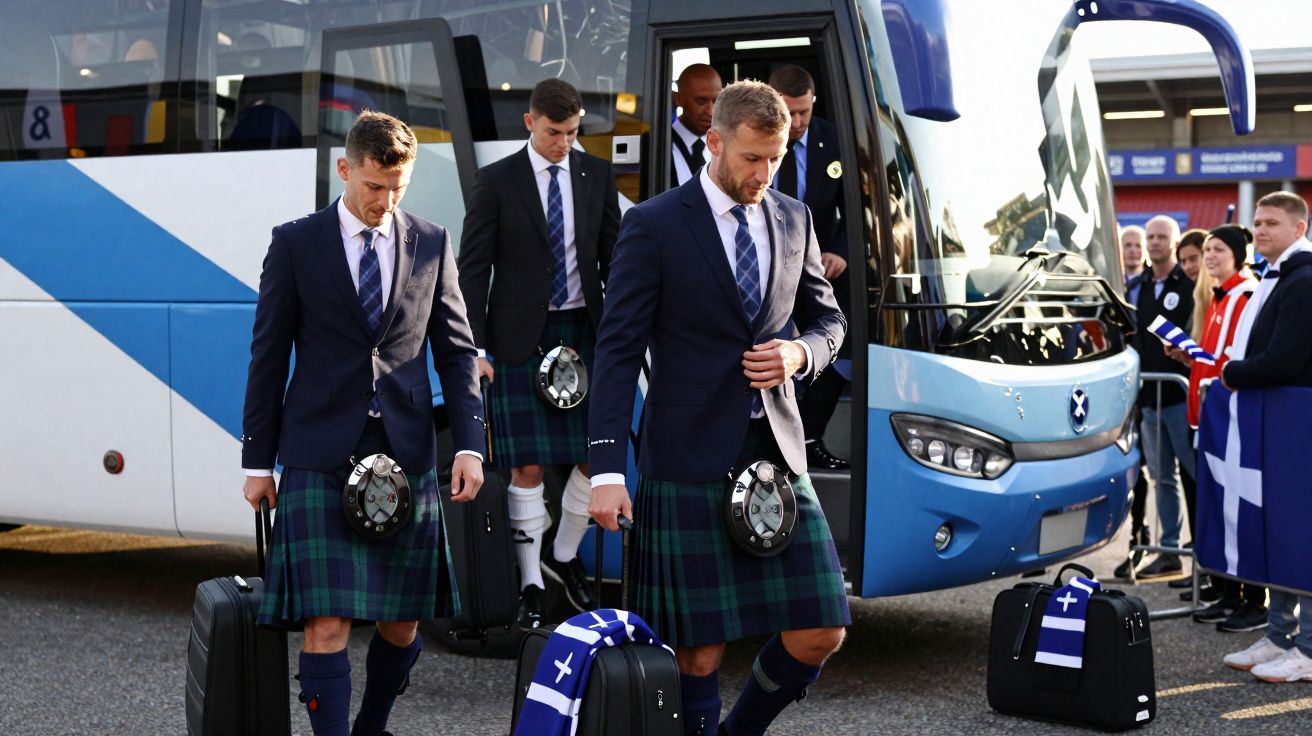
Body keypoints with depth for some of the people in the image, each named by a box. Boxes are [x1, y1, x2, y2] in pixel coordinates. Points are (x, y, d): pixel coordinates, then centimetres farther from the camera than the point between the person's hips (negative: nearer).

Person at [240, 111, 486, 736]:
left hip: (407, 454, 3)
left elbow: (456, 352, 10)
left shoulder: (431, 244, 8)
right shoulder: (296, 243, 1)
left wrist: (469, 446, -1)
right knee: (327, 623, -10)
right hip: (320, 458, -3)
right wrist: (257, 461, 3)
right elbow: (268, 356, 4)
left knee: (403, 623, 7)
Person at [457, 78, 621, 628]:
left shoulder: (597, 175, 7)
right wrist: (475, 348, -9)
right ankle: (531, 583, 8)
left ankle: (564, 557, 24)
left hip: (584, 329, 3)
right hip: (521, 335, -3)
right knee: (527, 465, -2)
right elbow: (473, 268, -2)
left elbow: (614, 255, 12)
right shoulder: (496, 181, -2)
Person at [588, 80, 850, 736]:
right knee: (699, 650, 0)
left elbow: (828, 319, 22)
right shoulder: (653, 226, -5)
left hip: (777, 457, 5)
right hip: (690, 464, -5)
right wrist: (607, 470, -15)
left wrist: (801, 353, -3)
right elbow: (617, 351, -7)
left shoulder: (794, 221, 10)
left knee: (820, 632, 2)